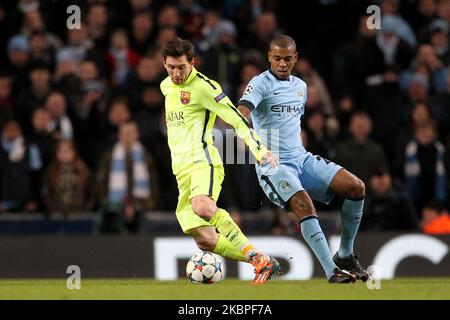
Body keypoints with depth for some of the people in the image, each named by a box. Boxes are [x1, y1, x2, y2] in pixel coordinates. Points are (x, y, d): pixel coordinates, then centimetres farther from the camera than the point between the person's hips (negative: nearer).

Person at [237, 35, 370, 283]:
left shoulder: (300, 86, 15)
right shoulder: (261, 83, -8)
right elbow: (242, 110, -26)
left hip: (301, 158, 7)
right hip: (273, 165, -7)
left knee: (356, 187, -7)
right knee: (303, 203, -32)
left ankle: (345, 256, 7)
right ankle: (332, 272, -31)